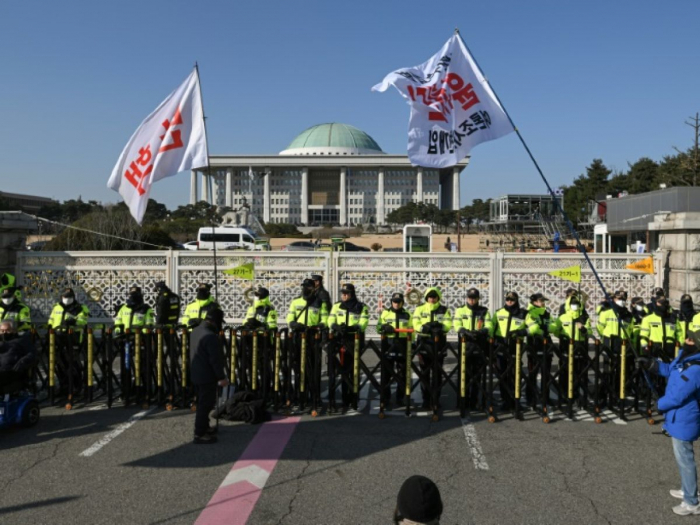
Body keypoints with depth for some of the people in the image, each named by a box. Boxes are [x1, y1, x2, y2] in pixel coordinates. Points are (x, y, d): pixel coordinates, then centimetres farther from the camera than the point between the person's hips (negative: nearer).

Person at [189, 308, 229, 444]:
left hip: (196, 374, 10)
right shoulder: (211, 337, -26)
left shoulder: (196, 331, 5)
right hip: (207, 377, -10)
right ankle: (199, 434, 5)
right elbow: (216, 360, -24)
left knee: (202, 402, 22)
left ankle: (203, 427, 36)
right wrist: (221, 377, -15)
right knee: (205, 404, 0)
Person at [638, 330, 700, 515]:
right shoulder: (685, 356, -1)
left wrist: (659, 404, -10)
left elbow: (676, 397, -28)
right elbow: (670, 370, 16)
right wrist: (651, 363, 0)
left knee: (684, 459, 3)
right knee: (683, 457, 25)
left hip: (683, 421, -10)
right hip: (680, 418, 10)